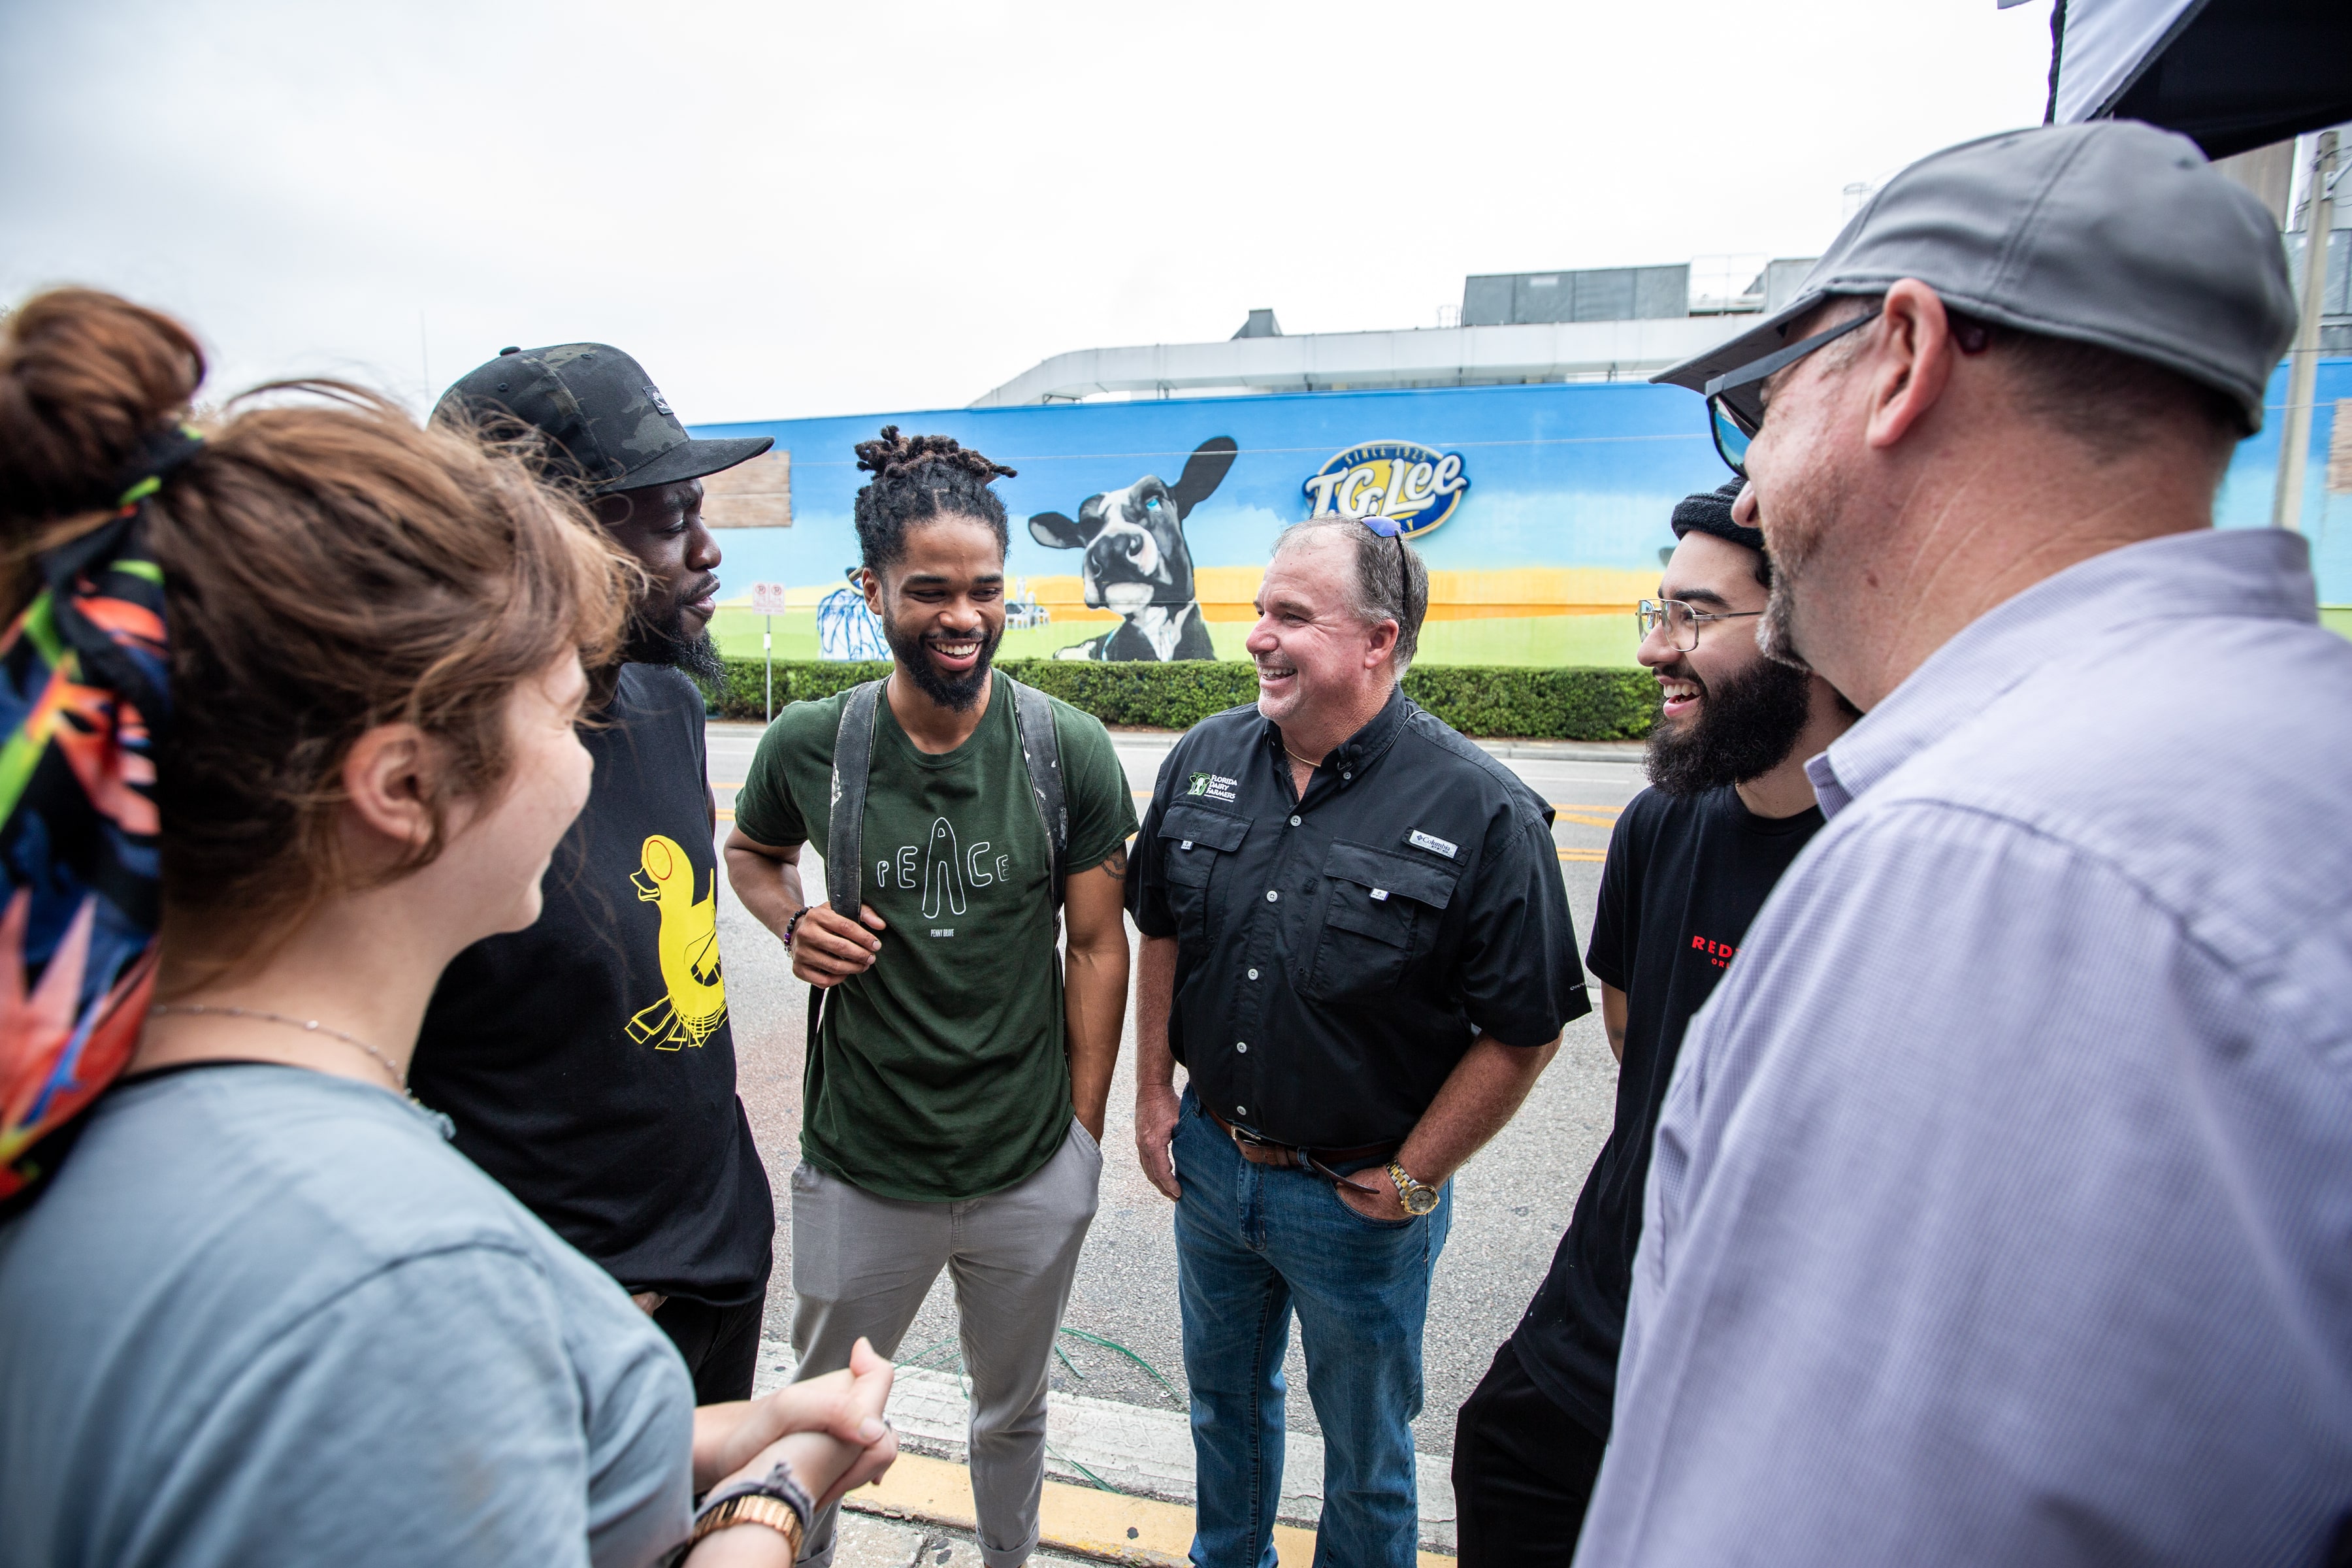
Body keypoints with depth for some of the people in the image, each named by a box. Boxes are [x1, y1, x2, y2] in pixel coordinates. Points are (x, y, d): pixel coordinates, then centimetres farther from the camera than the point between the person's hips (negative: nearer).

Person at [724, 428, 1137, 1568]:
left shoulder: (1070, 751, -11)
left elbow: (1097, 944, -5)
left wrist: (1084, 1128, -3)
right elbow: (751, 851, 11)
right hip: (858, 1173, 1)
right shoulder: (810, 746, -10)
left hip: (1034, 1175, 0)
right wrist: (794, 923, -11)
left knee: (1013, 1414, 25)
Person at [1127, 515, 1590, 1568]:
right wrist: (1154, 1093, 6)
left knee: (1365, 1453, 21)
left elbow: (1525, 1030, -15)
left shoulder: (1482, 814, -21)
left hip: (1357, 1198, -4)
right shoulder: (1204, 760, -6)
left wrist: (1413, 1178, -11)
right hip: (1206, 1160, 5)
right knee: (1224, 1397, 29)